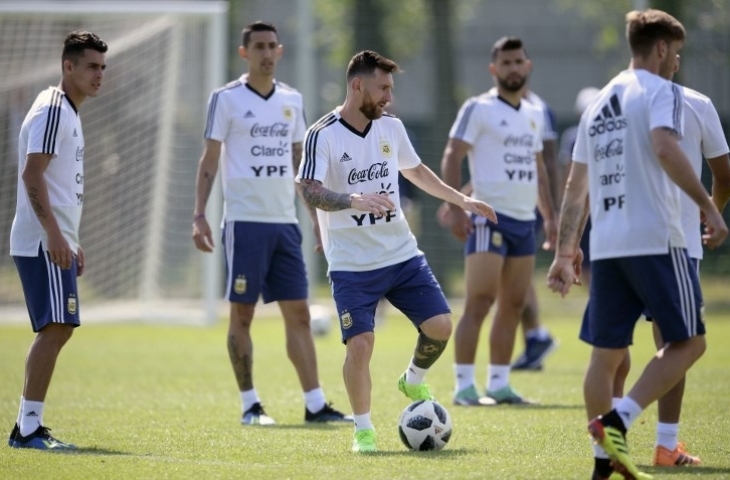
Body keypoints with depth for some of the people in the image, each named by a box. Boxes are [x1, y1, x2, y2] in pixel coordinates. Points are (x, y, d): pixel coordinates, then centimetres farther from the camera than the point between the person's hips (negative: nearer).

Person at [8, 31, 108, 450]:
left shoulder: (69, 112, 20)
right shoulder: (52, 109, -12)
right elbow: (32, 175, -20)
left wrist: (72, 242, 25)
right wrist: (54, 235, -25)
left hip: (56, 242, 10)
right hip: (42, 242, -10)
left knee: (57, 330, 11)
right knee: (55, 329, -14)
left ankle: (29, 426, 14)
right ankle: (29, 428, -14)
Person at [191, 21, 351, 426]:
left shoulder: (291, 100, 12)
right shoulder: (227, 99, -2)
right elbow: (209, 160, -2)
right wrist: (198, 216, -9)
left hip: (285, 221, 5)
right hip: (245, 221, -5)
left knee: (298, 313, 2)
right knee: (242, 313, -1)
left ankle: (315, 404, 2)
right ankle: (250, 405, 6)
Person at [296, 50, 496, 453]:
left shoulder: (391, 128, 7)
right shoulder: (323, 136, -12)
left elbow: (415, 171, 24)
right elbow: (310, 192, -23)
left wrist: (462, 200, 24)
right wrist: (356, 200, -40)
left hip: (402, 254, 5)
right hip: (351, 264, -5)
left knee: (440, 326, -5)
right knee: (360, 344, -13)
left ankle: (413, 382, 26)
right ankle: (363, 431, 5)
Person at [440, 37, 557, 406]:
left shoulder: (534, 114, 17)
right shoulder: (479, 109, -4)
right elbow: (451, 158, -9)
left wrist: (549, 215, 20)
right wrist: (455, 209, -18)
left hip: (525, 220, 7)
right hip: (489, 218, -7)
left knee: (513, 306, 6)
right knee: (479, 302, -11)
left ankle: (499, 384, 12)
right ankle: (464, 386, -10)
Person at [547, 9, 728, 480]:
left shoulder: (598, 104, 20)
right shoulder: (660, 91, -2)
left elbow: (576, 186, 20)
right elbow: (665, 148, -21)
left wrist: (566, 250, 24)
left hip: (605, 247, 7)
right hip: (656, 241, -7)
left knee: (607, 353, 10)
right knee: (688, 341, 1)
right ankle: (618, 419, -15)